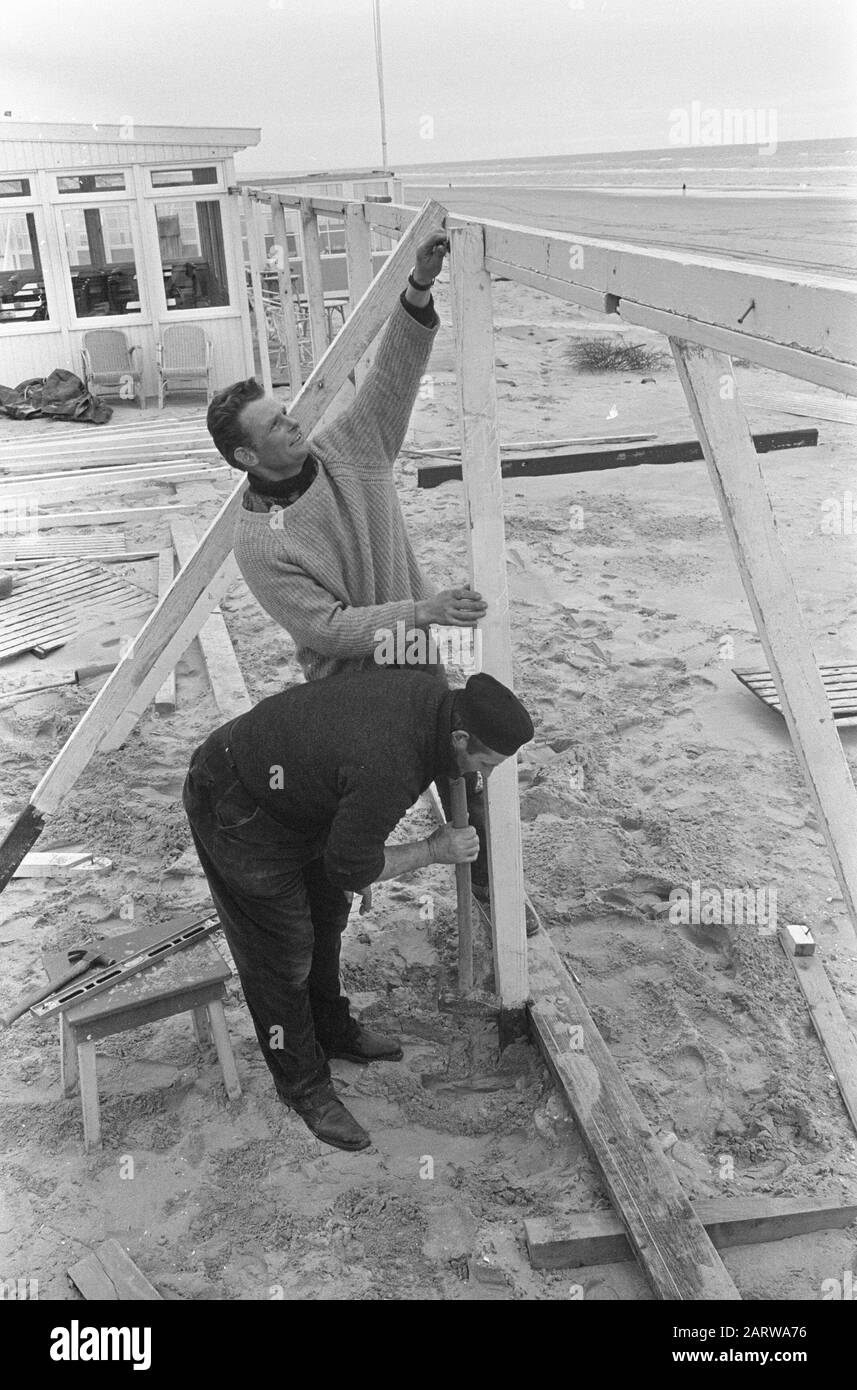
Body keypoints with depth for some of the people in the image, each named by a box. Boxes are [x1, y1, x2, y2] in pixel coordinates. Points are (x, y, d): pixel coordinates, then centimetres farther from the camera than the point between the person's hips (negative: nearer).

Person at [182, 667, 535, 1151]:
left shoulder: (432, 693, -11)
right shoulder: (388, 771, -37)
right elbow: (347, 869, -22)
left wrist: (359, 860, 13)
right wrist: (433, 851, -13)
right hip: (237, 811, -10)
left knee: (327, 916, 23)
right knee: (283, 954, 2)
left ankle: (332, 1029, 44)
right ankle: (303, 1082, 22)